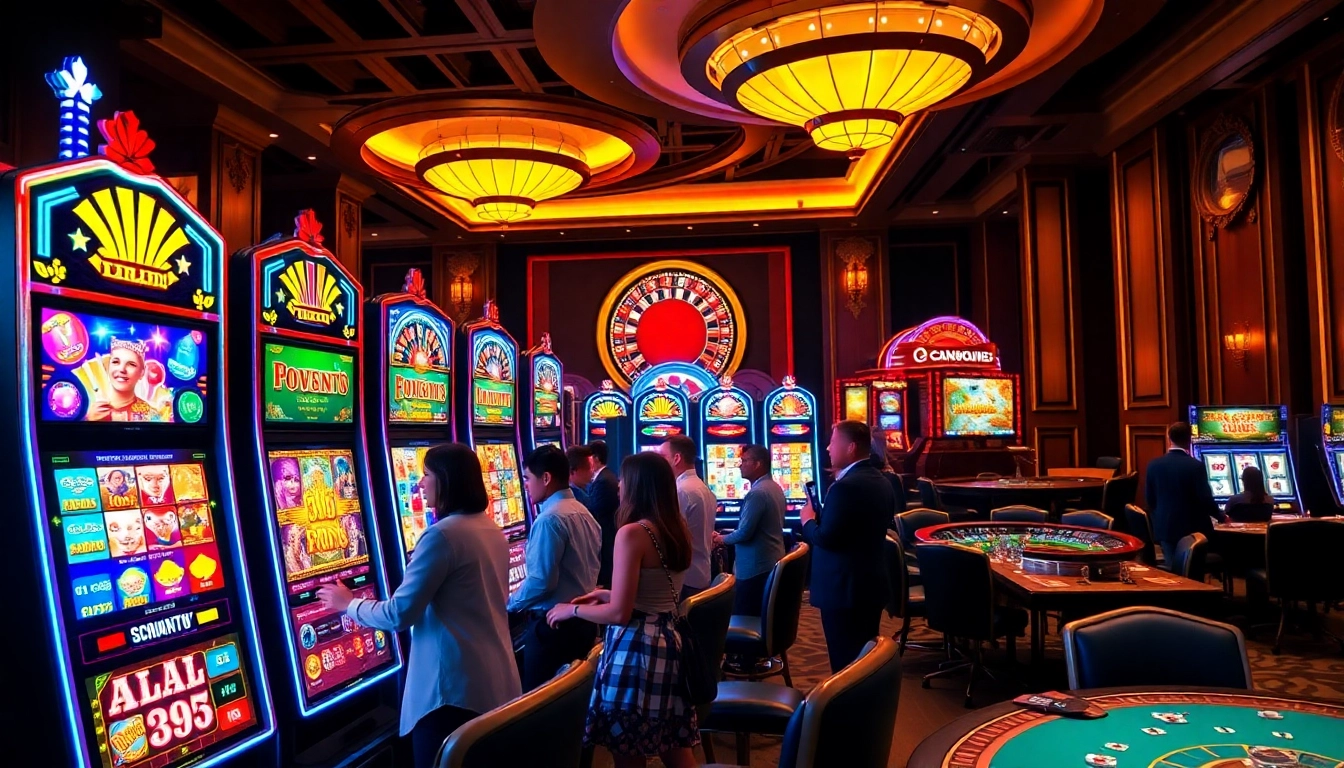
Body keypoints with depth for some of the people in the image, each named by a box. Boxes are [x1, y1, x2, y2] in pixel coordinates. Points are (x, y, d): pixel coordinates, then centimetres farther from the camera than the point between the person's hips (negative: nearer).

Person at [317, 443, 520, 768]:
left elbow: (399, 615, -16)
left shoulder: (442, 536, -17)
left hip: (455, 687, -8)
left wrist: (349, 604, 2)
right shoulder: (493, 531, 9)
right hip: (496, 679, 8)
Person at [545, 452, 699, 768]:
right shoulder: (678, 529, 7)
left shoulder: (632, 533, -17)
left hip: (636, 647, -8)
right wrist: (608, 595, 23)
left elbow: (619, 613, -18)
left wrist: (573, 610, -2)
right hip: (668, 642, 8)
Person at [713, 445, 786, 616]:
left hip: (755, 567, -10)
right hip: (773, 562, 10)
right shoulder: (775, 488, 10)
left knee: (744, 617, -1)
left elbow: (744, 533, -22)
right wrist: (728, 537, 16)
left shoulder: (757, 493, -20)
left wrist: (722, 539, -3)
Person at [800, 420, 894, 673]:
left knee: (846, 663, 0)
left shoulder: (845, 486, -22)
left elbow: (826, 539, -23)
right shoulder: (881, 482, 8)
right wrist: (821, 517, 15)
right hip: (872, 583, 10)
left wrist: (808, 520, -4)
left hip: (844, 588, -9)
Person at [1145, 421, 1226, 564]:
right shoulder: (1196, 465, -14)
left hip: (1165, 528, 3)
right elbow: (1205, 499, -13)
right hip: (1192, 528, -3)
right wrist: (1220, 516, 6)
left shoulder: (1154, 465, -3)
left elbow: (1149, 498, 3)